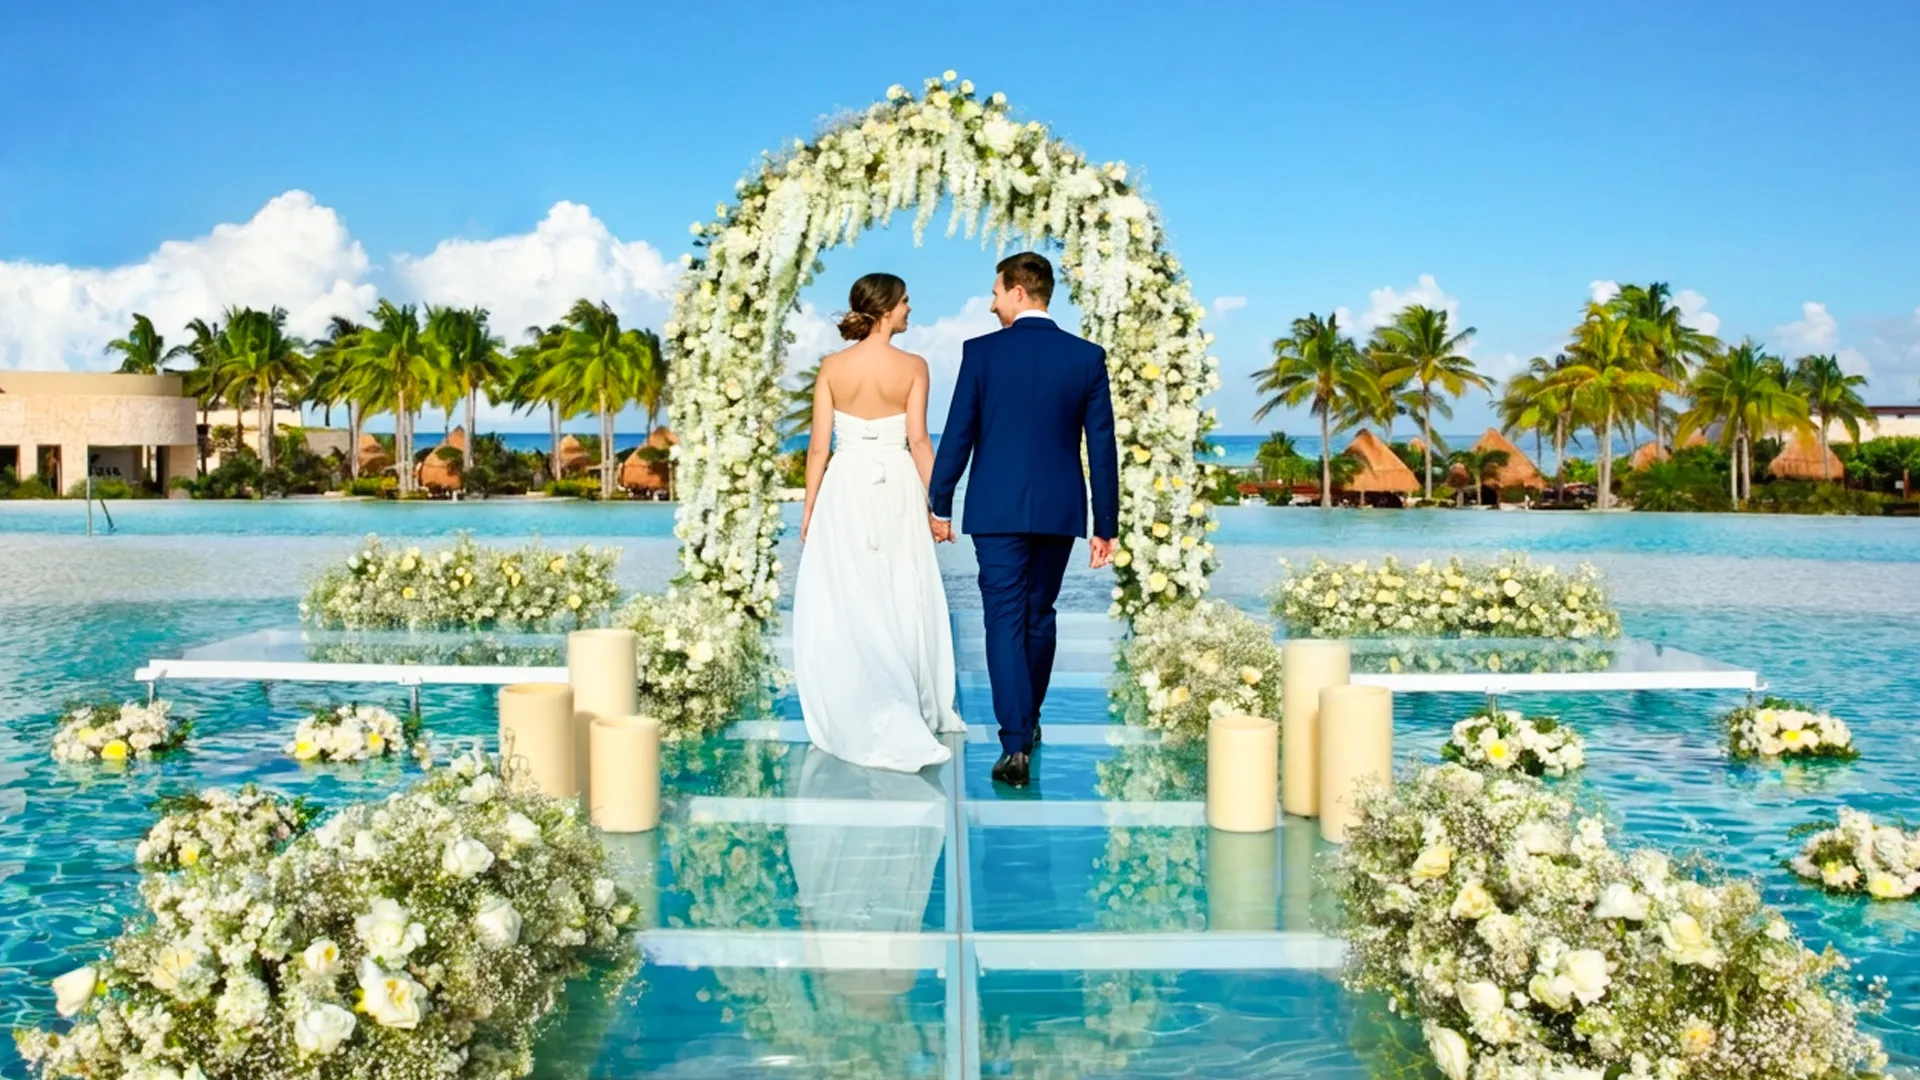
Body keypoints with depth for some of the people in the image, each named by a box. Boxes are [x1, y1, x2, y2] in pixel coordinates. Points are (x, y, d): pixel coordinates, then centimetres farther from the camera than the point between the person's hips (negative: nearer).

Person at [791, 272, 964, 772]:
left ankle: (856, 719, 1)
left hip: (845, 489, 0)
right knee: (902, 603, 11)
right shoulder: (913, 367, -6)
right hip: (896, 490, 0)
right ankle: (917, 711, 20)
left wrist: (809, 507, 6)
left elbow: (819, 445, -2)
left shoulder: (832, 366, -2)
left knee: (842, 608, 3)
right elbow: (918, 441, -9)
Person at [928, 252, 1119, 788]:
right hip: (1059, 510, 3)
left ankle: (1016, 745, -10)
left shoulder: (981, 352, -6)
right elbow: (1102, 446, 0)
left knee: (1005, 622, -1)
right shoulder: (1087, 357, 0)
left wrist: (940, 505, 6)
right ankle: (1027, 722, 35)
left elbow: (957, 434, -4)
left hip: (996, 509, -3)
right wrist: (1106, 524, 5)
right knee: (1039, 616, 19)